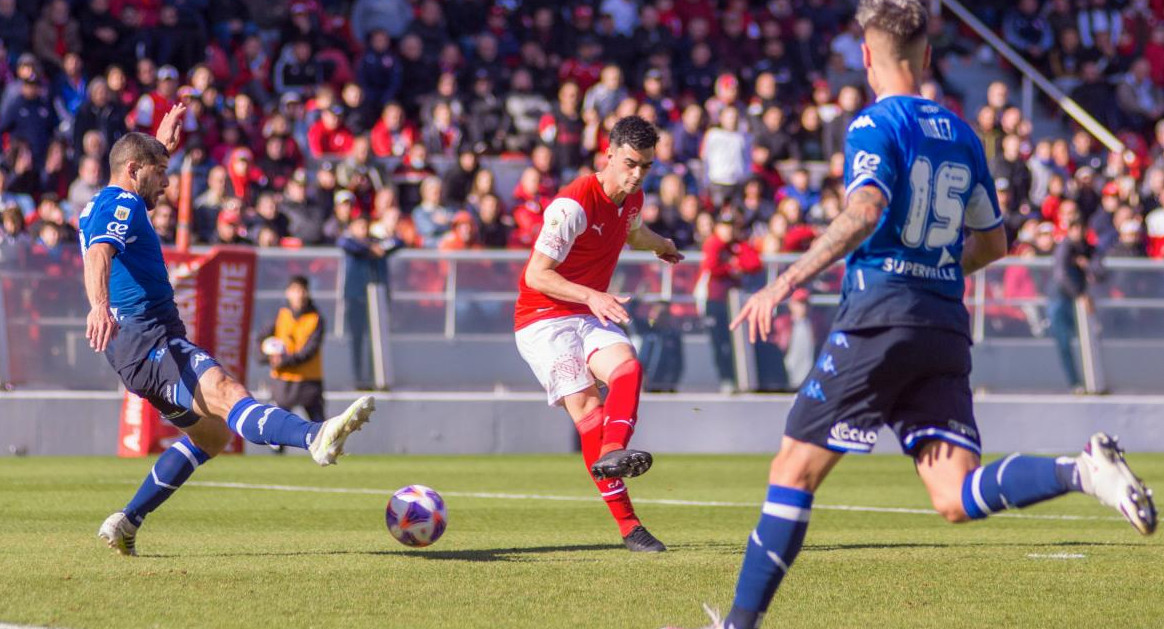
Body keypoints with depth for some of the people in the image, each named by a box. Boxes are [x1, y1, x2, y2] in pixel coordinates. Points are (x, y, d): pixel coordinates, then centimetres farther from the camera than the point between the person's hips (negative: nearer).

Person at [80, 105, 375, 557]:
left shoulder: (99, 207, 23)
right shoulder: (122, 204, -7)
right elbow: (98, 254, -28)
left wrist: (161, 146, 54)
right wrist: (99, 305, -45)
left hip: (137, 349, 11)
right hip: (148, 341, -11)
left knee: (211, 435, 24)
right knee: (227, 396, -36)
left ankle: (126, 523, 22)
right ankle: (318, 437, -61)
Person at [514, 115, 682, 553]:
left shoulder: (632, 197, 7)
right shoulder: (574, 203, -19)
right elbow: (537, 275, -20)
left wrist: (661, 245, 55)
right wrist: (593, 296, -32)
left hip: (590, 318, 7)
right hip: (543, 320, -7)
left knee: (628, 367, -27)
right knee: (586, 406, -23)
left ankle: (612, 452, -53)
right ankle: (627, 525, -26)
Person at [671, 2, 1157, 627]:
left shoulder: (875, 125, -4)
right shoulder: (961, 134, 16)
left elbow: (864, 213, -21)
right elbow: (992, 242, 23)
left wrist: (786, 282, -23)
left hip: (880, 316, -6)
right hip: (946, 326, 6)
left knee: (794, 470, 2)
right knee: (956, 499, -3)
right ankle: (1083, 472, -25)